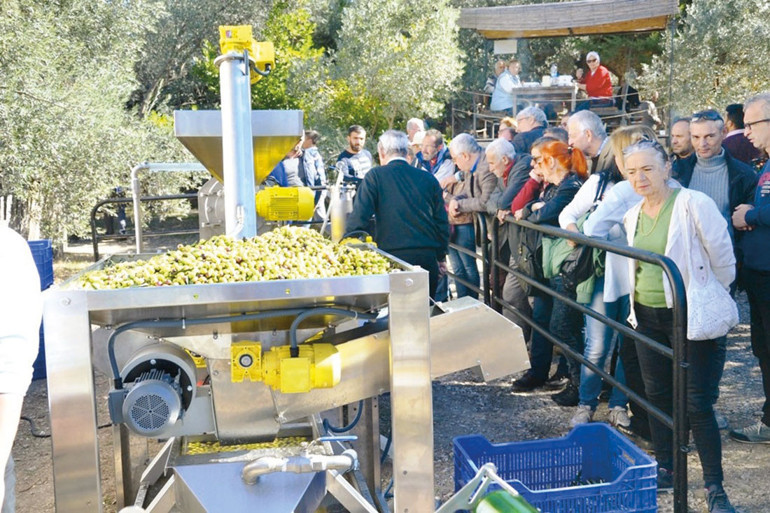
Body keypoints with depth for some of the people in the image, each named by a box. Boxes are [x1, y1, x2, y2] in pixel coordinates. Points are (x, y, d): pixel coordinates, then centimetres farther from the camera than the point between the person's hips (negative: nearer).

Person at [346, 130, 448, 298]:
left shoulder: (375, 176, -1)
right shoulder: (428, 179, 9)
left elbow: (358, 218, -5)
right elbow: (442, 222, 13)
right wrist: (441, 258, 22)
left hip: (393, 255, -3)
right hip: (428, 258, 3)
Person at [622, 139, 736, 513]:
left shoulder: (694, 204, -14)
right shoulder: (633, 216, 6)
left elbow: (723, 258, -7)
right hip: (647, 315, 6)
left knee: (696, 402, -3)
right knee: (657, 394, 14)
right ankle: (664, 469, 29)